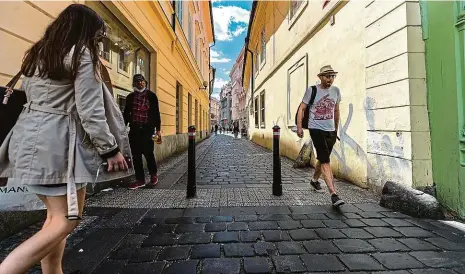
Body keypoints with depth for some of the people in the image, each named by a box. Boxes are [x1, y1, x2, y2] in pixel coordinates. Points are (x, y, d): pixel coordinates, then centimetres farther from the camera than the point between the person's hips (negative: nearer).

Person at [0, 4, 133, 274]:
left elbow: (28, 92, 23)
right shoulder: (82, 55, -8)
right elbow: (90, 111, -16)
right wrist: (110, 148, -10)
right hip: (57, 142, -9)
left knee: (57, 214, 17)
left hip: (31, 138, 9)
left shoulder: (37, 53, 18)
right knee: (67, 219, 2)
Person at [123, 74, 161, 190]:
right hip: (134, 129, 4)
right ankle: (140, 179, 15)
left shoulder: (151, 95, 4)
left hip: (147, 129, -4)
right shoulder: (130, 97, 14)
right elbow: (126, 113, 15)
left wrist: (158, 129, -5)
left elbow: (156, 113, 1)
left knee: (148, 153, -4)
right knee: (136, 155, 4)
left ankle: (154, 174, 20)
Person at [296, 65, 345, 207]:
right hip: (316, 129, -5)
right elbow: (301, 109, -3)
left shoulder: (336, 91, 9)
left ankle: (314, 180, 42)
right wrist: (299, 127, -12)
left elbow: (336, 111, 19)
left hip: (331, 131, 6)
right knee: (325, 161, -11)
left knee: (323, 159, 18)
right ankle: (333, 194, -10)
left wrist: (336, 129, 21)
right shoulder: (312, 91, -4)